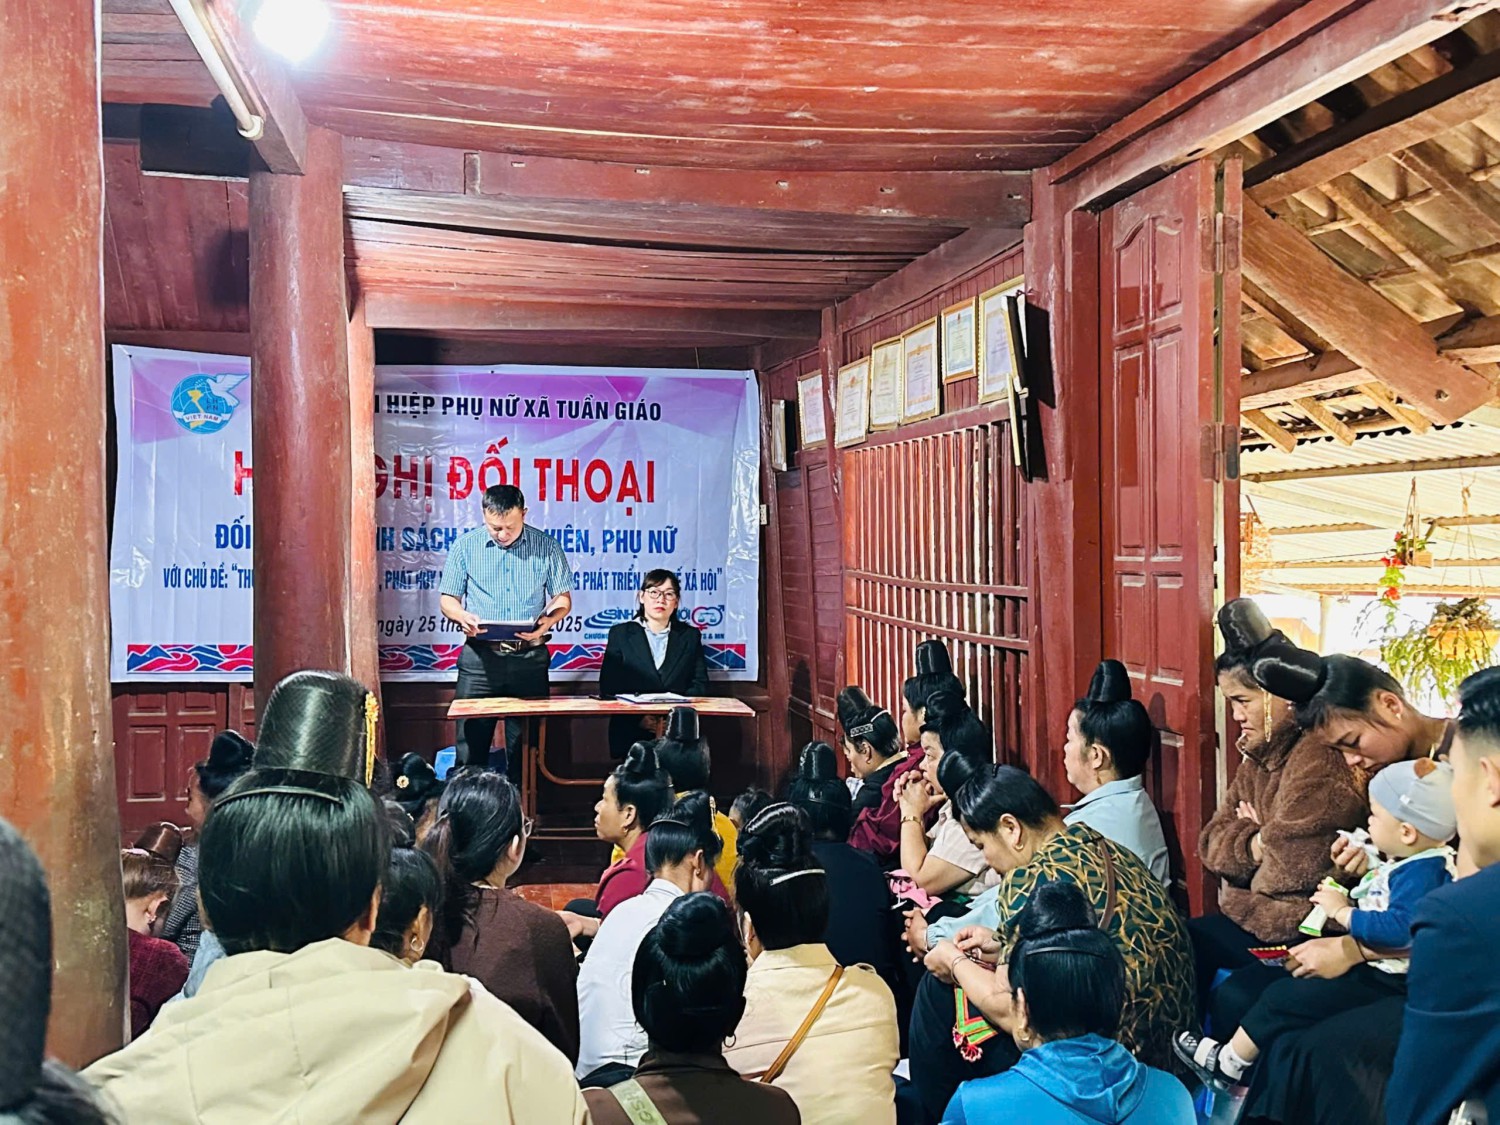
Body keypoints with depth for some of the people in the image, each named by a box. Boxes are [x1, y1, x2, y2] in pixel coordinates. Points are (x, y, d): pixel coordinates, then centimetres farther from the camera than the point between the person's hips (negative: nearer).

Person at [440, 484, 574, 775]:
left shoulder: (546, 547, 3)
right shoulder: (465, 546, 3)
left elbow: (563, 599, 8)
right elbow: (447, 598, 7)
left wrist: (546, 622, -13)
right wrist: (462, 616, -15)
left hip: (529, 657, 0)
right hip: (480, 656, 0)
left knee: (525, 750, 5)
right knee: (470, 746, 0)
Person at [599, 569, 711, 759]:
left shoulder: (691, 635, 18)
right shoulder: (620, 633, 13)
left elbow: (700, 685, 10)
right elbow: (608, 687, 5)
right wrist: (639, 717, -12)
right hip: (631, 733, -1)